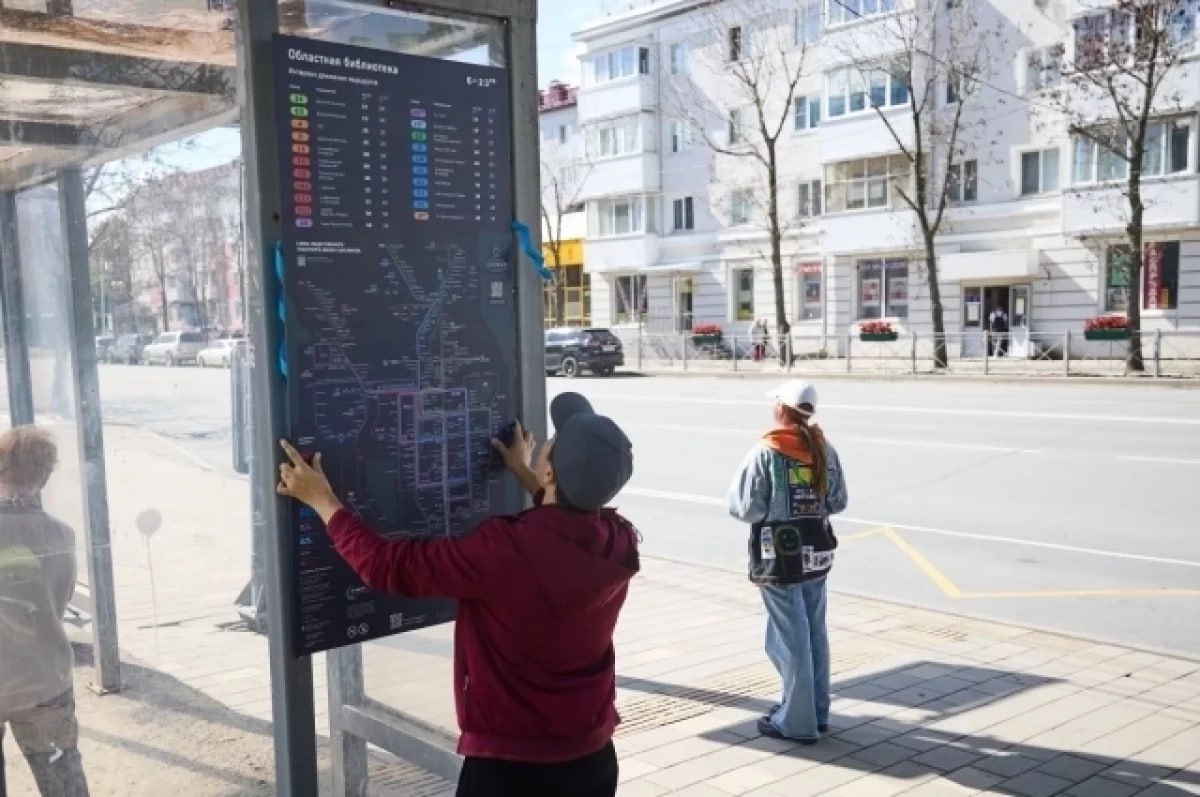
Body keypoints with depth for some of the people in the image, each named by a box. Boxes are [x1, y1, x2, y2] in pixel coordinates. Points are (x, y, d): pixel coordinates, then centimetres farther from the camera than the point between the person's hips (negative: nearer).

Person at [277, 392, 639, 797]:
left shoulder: (502, 550, -28)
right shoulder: (620, 543, -10)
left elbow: (389, 566, -17)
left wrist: (322, 500, -5)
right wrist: (523, 474, 26)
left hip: (509, 764, -5)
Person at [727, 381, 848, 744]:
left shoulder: (766, 452, -16)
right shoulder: (825, 450, 1)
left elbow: (745, 508, -15)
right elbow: (838, 502, 8)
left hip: (780, 556, -5)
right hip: (817, 554, 6)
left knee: (790, 639, 3)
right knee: (815, 635, 16)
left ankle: (797, 721, 12)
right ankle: (817, 712, 27)